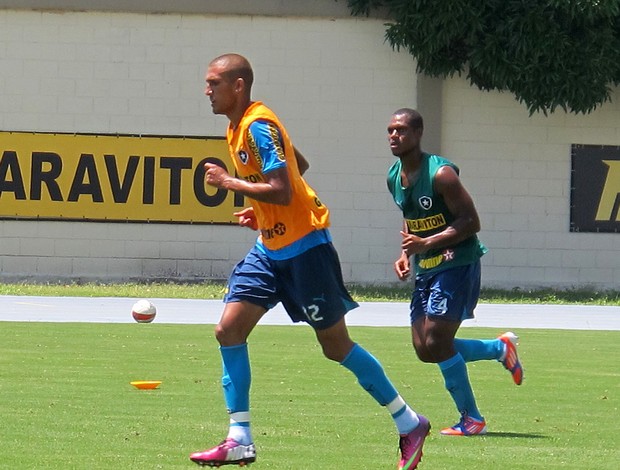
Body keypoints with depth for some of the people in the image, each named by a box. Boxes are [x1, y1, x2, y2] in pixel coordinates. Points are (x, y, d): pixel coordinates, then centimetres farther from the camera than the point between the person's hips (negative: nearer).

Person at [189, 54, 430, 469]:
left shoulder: (259, 126, -18)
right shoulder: (237, 128, 12)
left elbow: (281, 190, -26)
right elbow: (300, 164, 25)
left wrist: (229, 182, -17)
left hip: (304, 249, -9)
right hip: (271, 250, 9)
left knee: (336, 346, -2)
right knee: (229, 330, -2)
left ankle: (410, 424, 11)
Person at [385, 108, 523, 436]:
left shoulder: (440, 173, -18)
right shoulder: (394, 178, 7)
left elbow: (471, 222, -20)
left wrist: (427, 243, -28)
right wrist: (406, 254, 6)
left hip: (457, 264, -8)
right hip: (426, 269, 8)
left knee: (437, 342, -15)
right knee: (424, 349, 4)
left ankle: (471, 419, 0)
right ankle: (501, 348, 26)